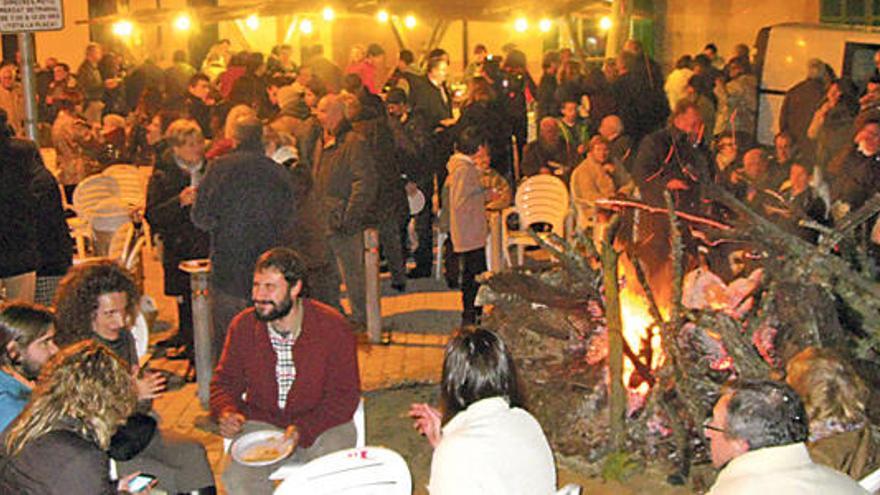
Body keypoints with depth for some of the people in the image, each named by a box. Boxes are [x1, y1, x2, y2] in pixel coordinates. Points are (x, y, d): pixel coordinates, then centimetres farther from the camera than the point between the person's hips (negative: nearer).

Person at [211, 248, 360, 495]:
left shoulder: (333, 326, -10)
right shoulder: (243, 326, -1)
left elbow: (345, 395, -8)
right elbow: (225, 382, 13)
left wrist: (303, 430, -21)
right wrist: (226, 413, -10)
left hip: (322, 424, -2)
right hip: (261, 423, 2)